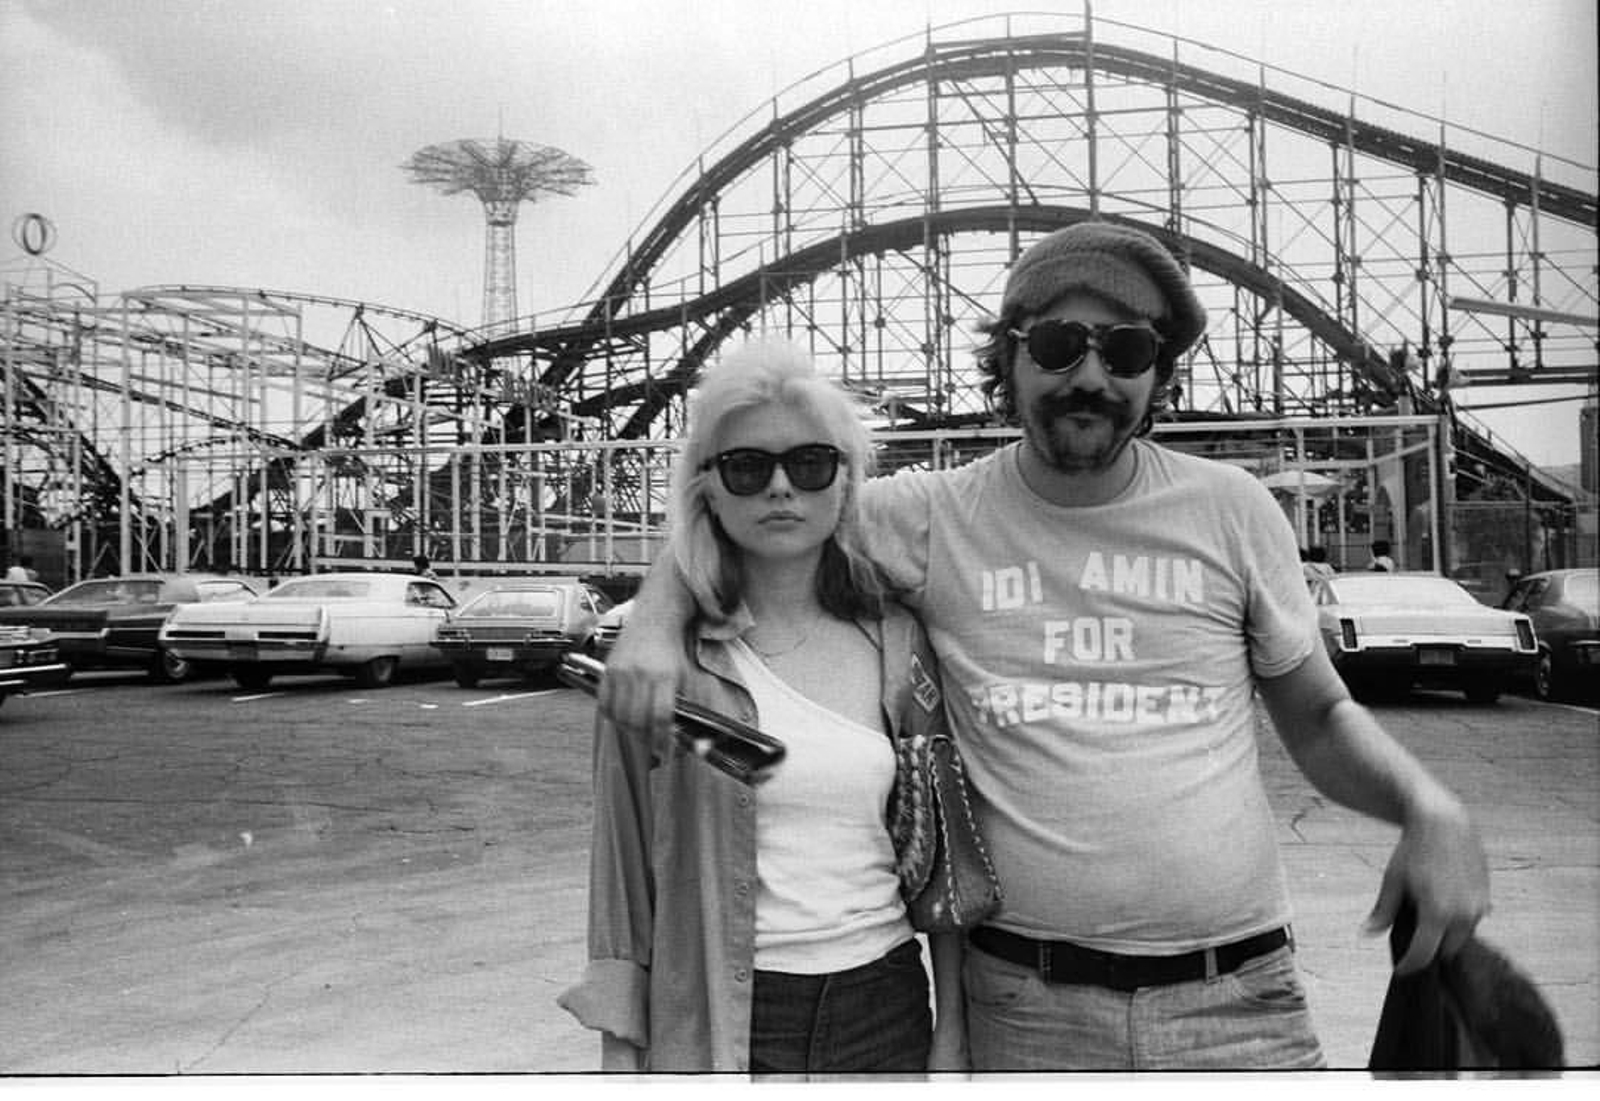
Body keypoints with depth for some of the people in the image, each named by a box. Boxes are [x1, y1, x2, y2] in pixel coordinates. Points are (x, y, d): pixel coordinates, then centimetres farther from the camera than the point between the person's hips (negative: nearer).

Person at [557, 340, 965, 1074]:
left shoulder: (897, 643, 0)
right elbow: (622, 863, -2)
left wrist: (952, 1029, 2)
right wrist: (620, 1048, -4)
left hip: (885, 1011, 2)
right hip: (716, 1020, -2)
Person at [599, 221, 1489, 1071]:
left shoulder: (1232, 509, 1)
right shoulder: (933, 516, -3)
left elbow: (1321, 720, 10)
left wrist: (1429, 805, -9)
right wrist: (654, 624, -13)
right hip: (1024, 1005, 0)